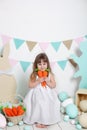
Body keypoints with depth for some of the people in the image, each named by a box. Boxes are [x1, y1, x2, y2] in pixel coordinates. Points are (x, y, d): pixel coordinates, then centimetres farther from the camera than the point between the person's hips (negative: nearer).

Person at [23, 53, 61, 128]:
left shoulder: (50, 74, -4)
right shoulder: (34, 75, -8)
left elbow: (54, 85, -2)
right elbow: (30, 85, -11)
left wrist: (47, 81, -20)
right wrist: (38, 81, -23)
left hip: (47, 96, 2)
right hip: (37, 96, -1)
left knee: (47, 107, -4)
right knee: (38, 107, -8)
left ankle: (46, 121, 18)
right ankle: (37, 121, 14)